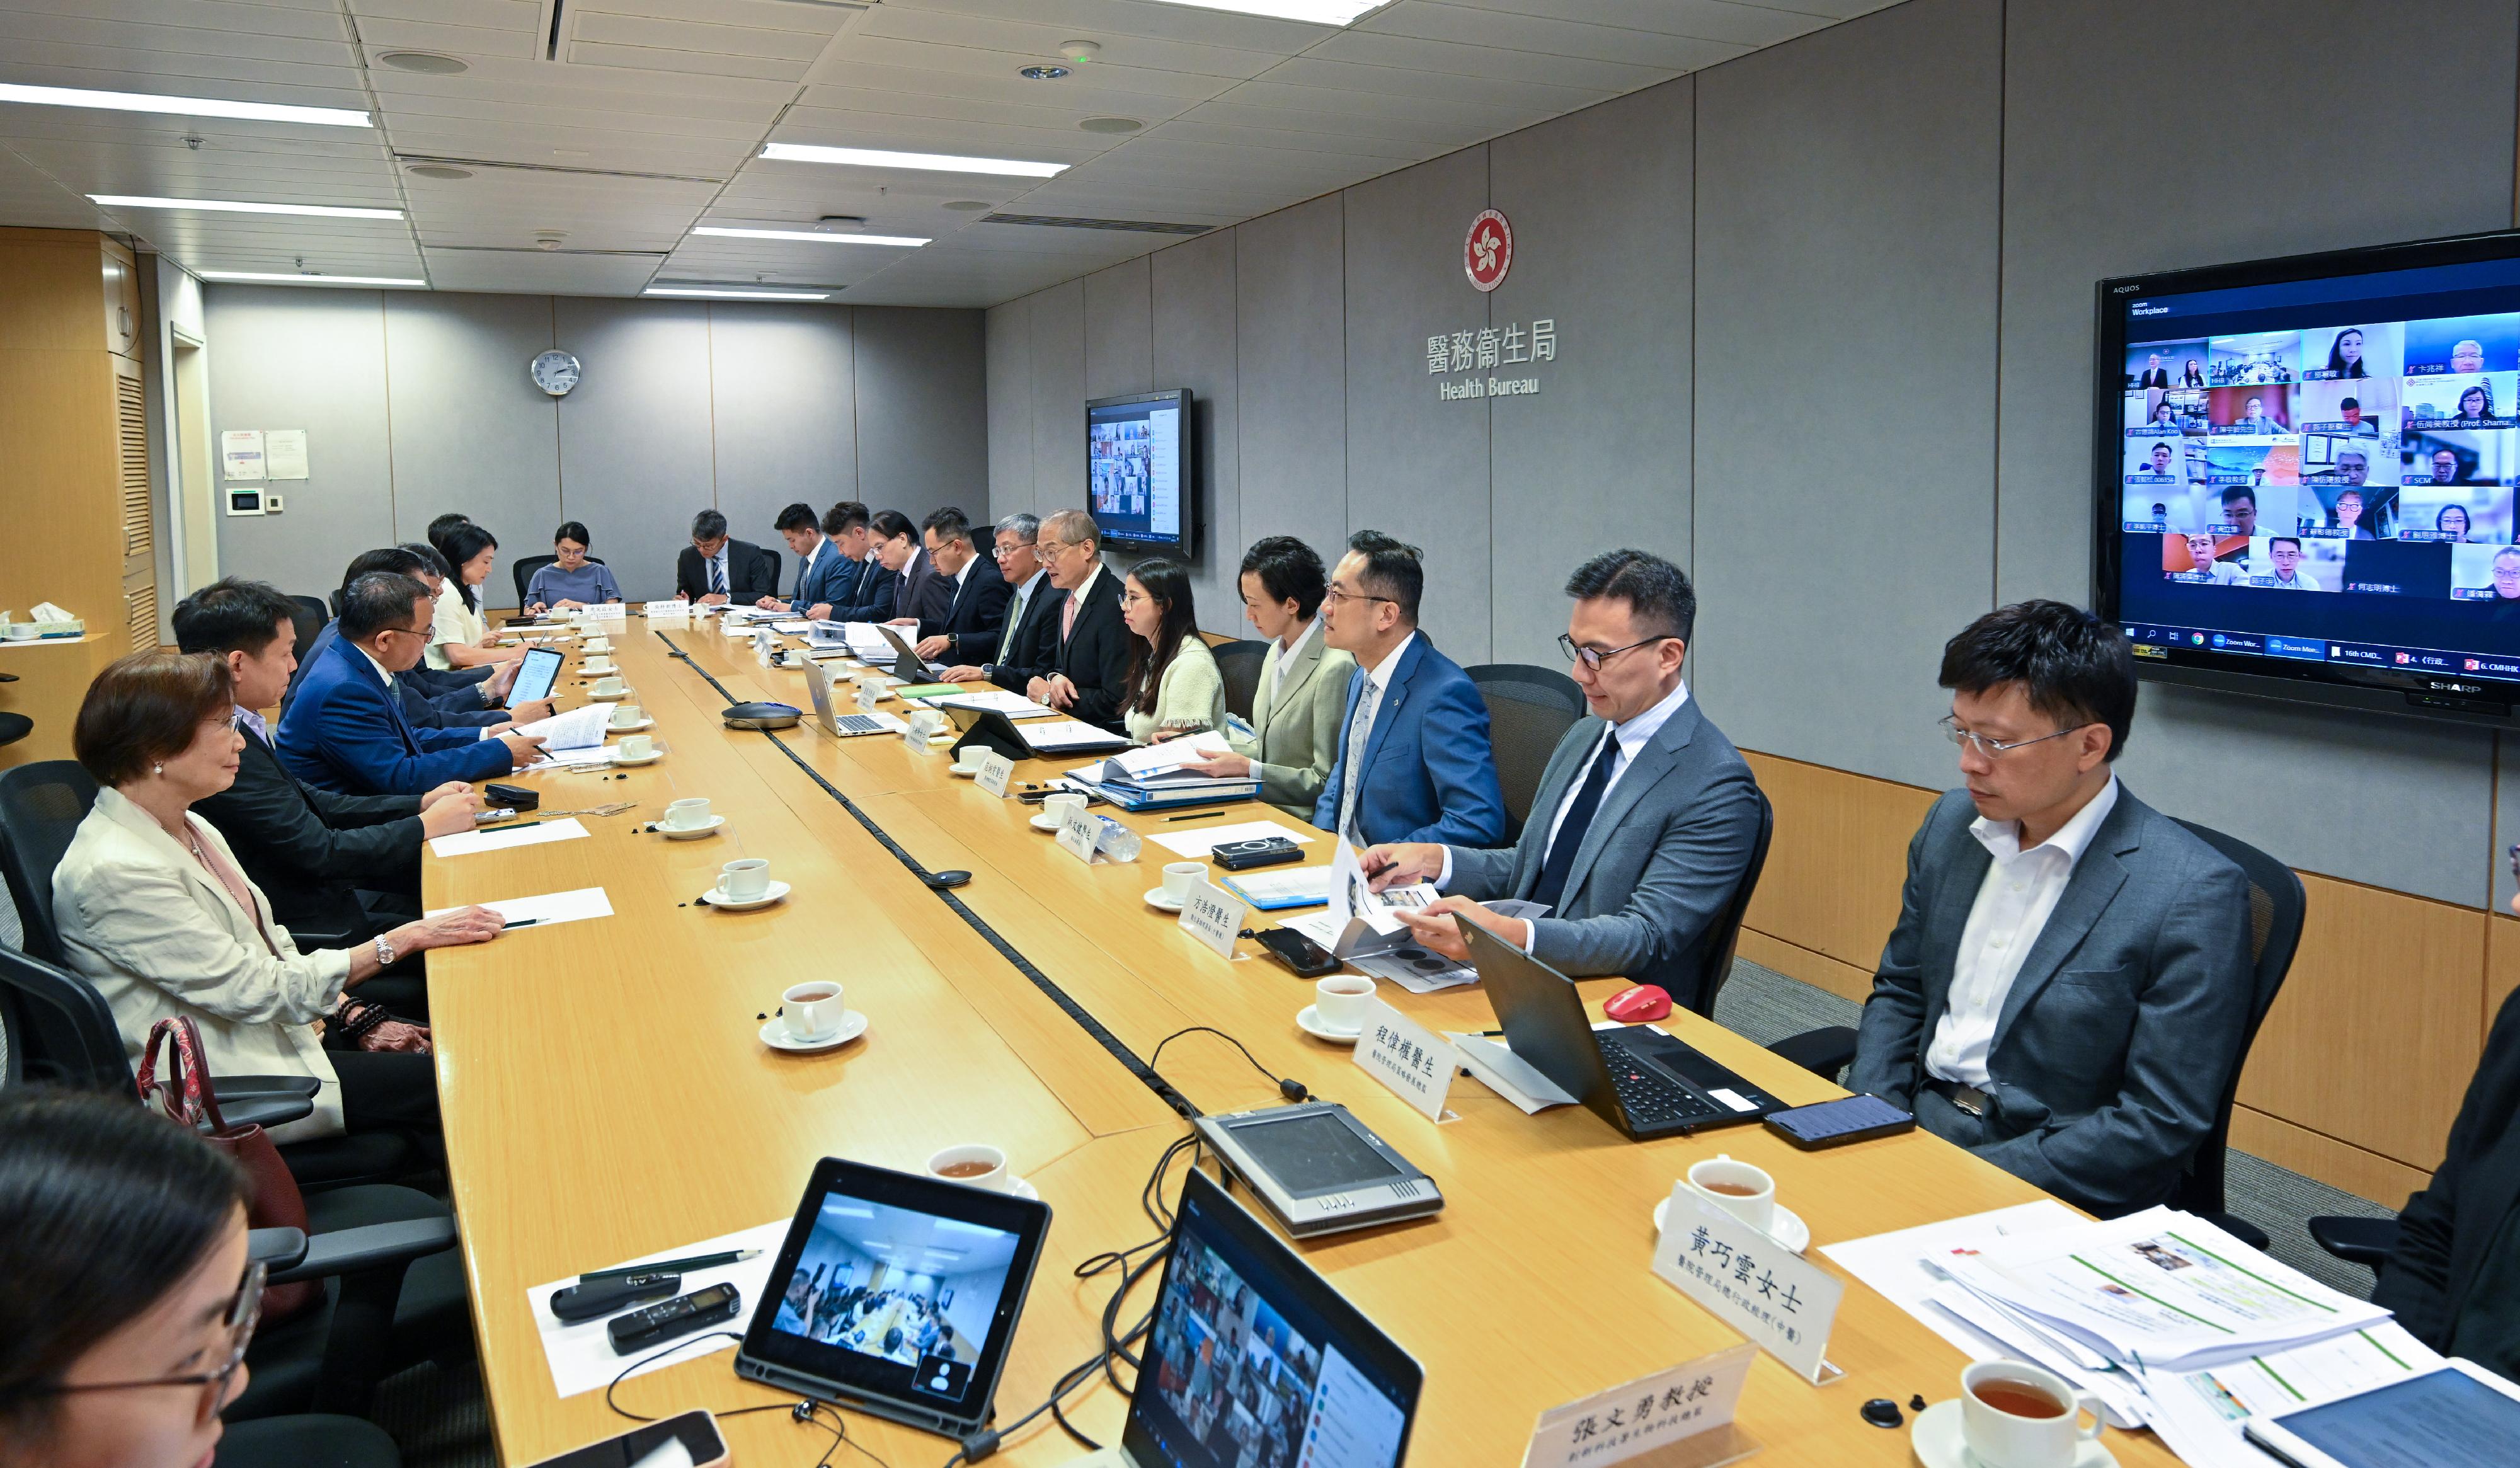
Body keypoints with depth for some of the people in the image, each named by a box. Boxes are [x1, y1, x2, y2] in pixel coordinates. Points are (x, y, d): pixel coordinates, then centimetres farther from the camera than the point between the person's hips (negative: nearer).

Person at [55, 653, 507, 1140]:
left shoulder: (191, 830, 6)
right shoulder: (115, 872, -23)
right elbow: (255, 990, -21)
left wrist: (357, 1020, -1)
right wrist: (404, 940, -19)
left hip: (278, 1030, 8)